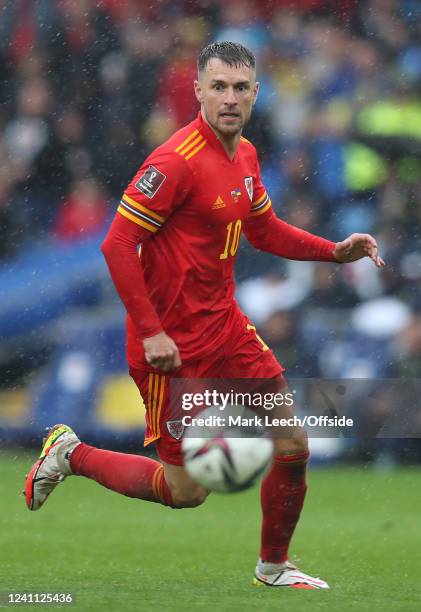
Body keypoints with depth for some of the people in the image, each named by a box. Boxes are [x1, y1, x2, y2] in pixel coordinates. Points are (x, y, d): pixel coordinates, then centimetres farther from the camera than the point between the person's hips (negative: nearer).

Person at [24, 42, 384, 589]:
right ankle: (72, 455, 20)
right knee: (186, 491, 0)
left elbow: (264, 231, 22)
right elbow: (118, 245, -21)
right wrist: (151, 332, -24)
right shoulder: (177, 162, -21)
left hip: (225, 325, 8)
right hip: (172, 344, -8)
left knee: (293, 449, 5)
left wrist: (335, 251, 8)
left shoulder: (245, 155, 6)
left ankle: (274, 567, 25)